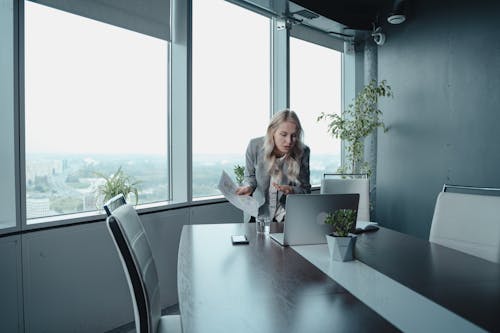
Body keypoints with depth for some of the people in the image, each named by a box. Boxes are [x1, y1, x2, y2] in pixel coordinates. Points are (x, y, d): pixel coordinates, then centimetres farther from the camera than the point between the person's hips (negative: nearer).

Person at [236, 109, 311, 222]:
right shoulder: (255, 146, -13)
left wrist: (292, 191, -24)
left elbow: (305, 189, -3)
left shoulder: (302, 152, -14)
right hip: (260, 211, 1)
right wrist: (248, 187, -16)